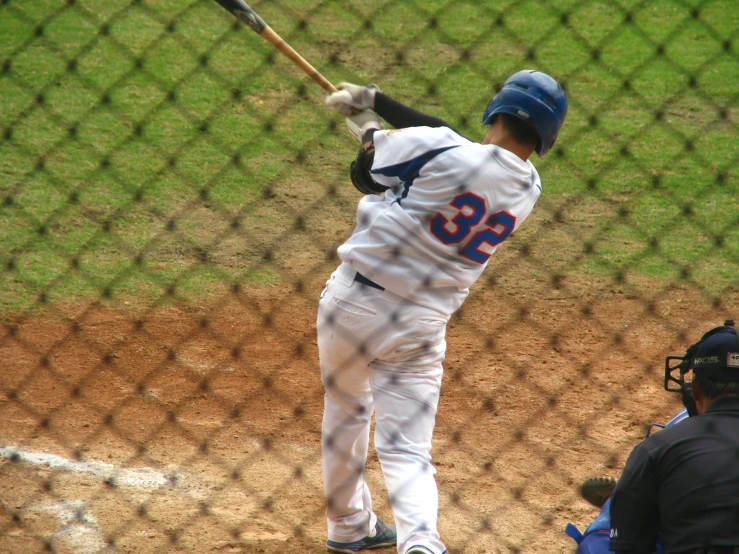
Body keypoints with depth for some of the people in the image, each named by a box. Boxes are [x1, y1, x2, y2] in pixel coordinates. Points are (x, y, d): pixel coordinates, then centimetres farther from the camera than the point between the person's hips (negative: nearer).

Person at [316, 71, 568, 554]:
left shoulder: (438, 150, -16)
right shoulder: (528, 190, 2)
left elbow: (365, 175, -1)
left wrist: (370, 126, 20)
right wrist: (376, 102, 22)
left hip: (354, 301, -2)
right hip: (421, 327, 2)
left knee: (345, 411, 23)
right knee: (407, 450, 4)